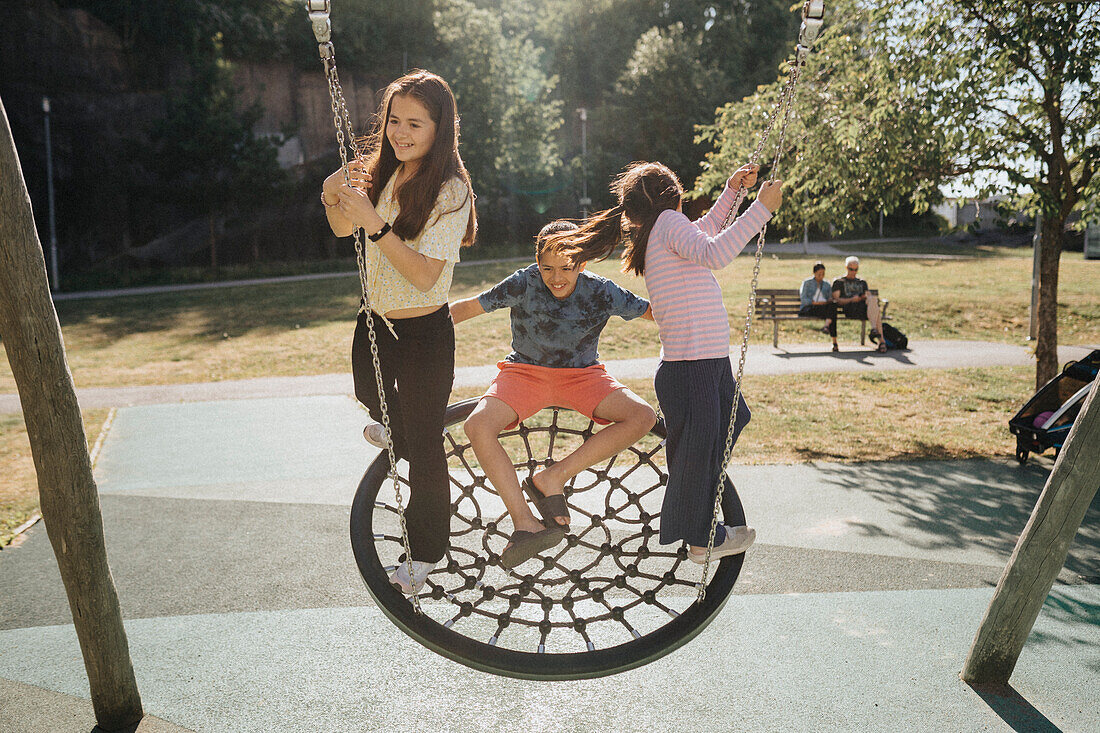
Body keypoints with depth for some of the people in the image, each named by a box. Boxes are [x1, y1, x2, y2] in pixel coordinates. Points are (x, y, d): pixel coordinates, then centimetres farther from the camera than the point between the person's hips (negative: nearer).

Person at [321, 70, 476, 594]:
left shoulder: (450, 191, -21)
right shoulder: (383, 173, -2)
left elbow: (423, 276, -27)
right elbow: (343, 229, 11)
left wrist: (375, 224, -34)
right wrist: (334, 197, -9)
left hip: (425, 332, -7)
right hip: (376, 320, 7)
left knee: (423, 443, 5)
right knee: (369, 393, 32)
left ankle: (425, 553, 25)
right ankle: (397, 429, 69)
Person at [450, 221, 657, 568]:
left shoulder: (601, 292, -13)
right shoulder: (524, 283, -14)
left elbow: (654, 311, 0)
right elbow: (468, 307, -6)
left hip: (582, 375, 1)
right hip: (525, 371, -1)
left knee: (643, 417, -24)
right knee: (477, 426, -30)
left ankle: (552, 477, -19)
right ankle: (524, 523, -26)